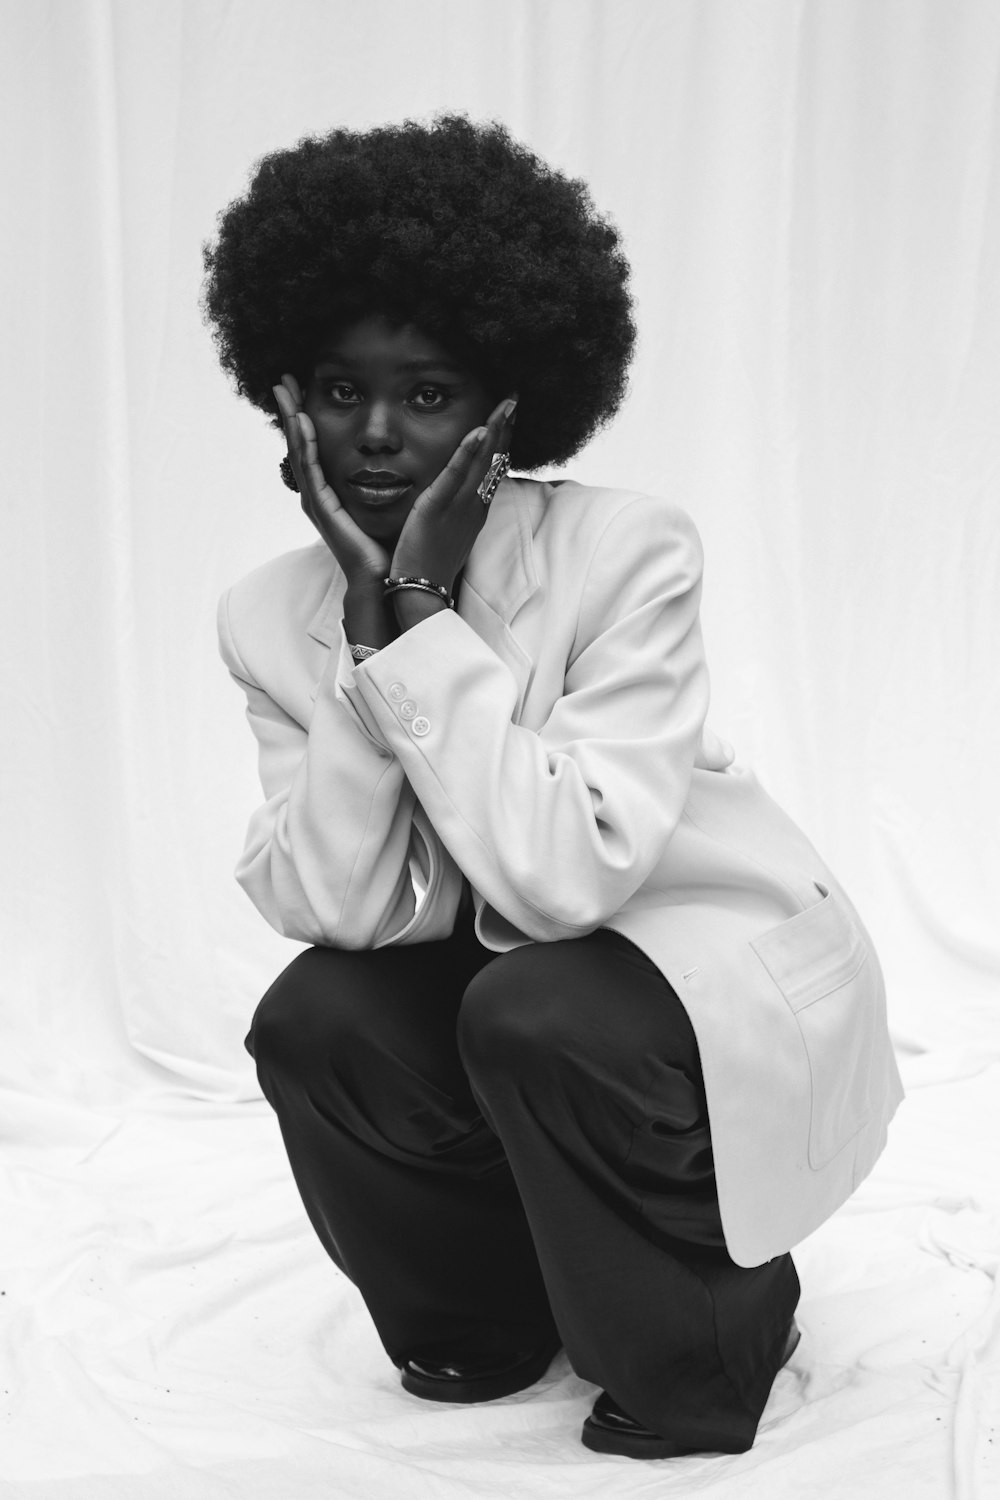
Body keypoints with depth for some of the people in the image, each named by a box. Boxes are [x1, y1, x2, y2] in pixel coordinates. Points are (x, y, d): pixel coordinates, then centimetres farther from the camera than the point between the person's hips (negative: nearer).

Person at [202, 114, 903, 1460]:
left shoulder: (629, 549, -23)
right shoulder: (273, 616, -9)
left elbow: (564, 875, -33)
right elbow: (333, 909, -20)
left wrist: (424, 610, -32)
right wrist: (367, 616, -26)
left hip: (723, 969, -4)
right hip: (504, 980, 5)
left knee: (534, 1014, -32)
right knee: (309, 1022, -21)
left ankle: (707, 1351, -2)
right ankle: (491, 1310, 10)